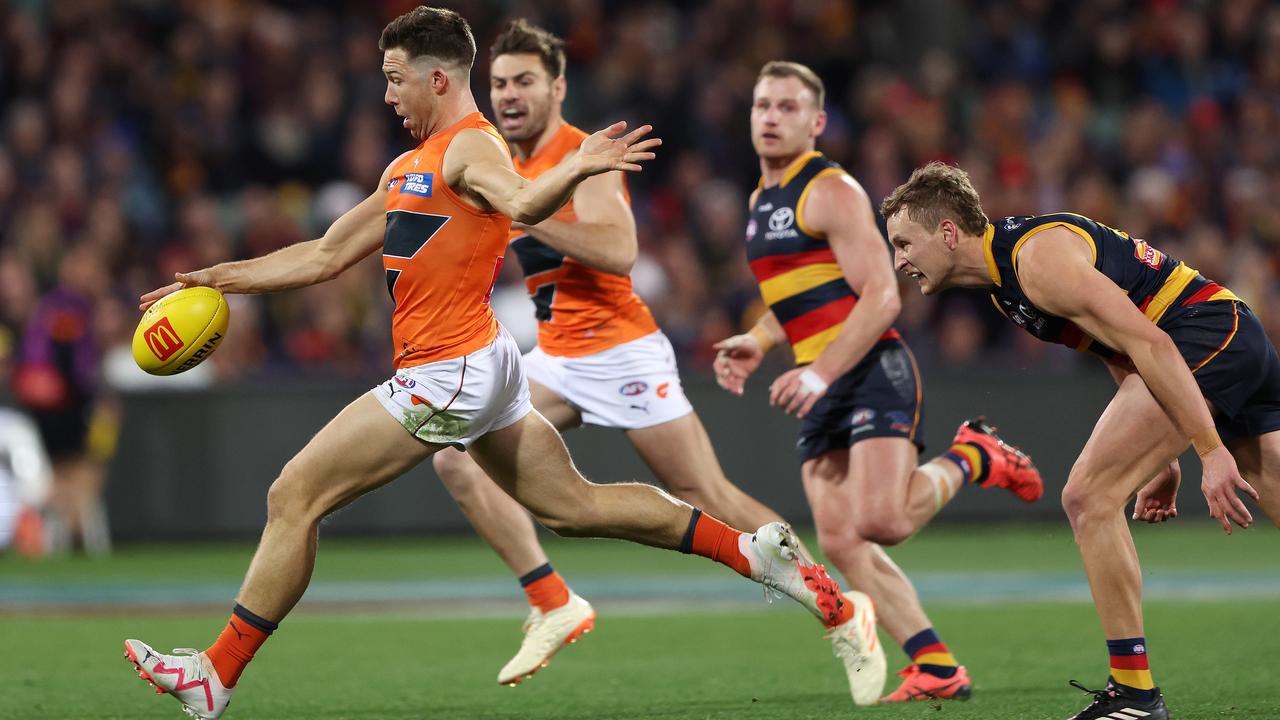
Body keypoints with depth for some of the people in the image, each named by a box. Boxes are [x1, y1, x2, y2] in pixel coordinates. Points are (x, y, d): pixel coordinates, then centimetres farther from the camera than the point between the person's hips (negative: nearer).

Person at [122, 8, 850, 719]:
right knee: (573, 505, 12)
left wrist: (576, 171, -56)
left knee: (293, 498, -6)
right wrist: (218, 278, 21)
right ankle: (754, 551, 10)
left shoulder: (471, 147, -12)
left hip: (448, 373, -10)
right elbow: (325, 257, 24)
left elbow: (522, 203, -34)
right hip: (484, 366, 10)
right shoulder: (410, 167, 18)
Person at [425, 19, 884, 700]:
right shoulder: (508, 168, 13)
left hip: (621, 351, -8)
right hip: (557, 359, 8)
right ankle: (555, 606, -9)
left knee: (710, 498, -6)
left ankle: (844, 612, 9)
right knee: (455, 455, -10)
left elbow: (617, 250, -28)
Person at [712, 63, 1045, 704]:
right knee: (840, 542, -5)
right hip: (821, 390, 8)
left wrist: (821, 372, -24)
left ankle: (970, 459, 7)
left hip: (871, 372, -8)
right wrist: (756, 344, 11)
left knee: (881, 522, -22)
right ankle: (937, 669, -3)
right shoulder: (762, 201, 19)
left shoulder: (831, 192, -8)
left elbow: (881, 297, -16)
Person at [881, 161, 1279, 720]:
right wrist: (1161, 460, 21)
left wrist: (1210, 450, -25)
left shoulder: (1037, 255, -17)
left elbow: (1150, 344, -23)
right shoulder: (1005, 279, 16)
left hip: (1205, 335, -11)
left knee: (1090, 498, -12)